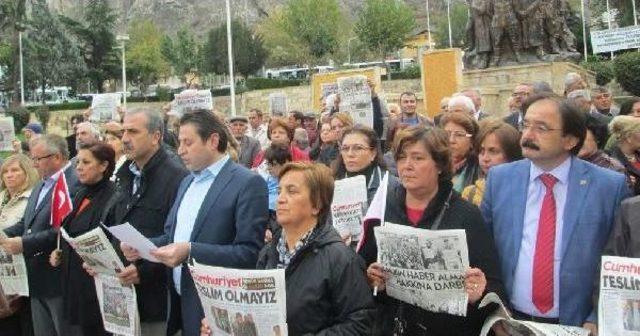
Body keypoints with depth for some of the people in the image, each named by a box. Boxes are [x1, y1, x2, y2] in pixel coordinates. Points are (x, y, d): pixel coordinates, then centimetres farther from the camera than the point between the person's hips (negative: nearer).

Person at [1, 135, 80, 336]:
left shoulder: (75, 184, -15)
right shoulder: (40, 186, 18)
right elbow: (26, 223, 16)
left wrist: (24, 244, -21)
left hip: (59, 279, -9)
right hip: (37, 280, 9)